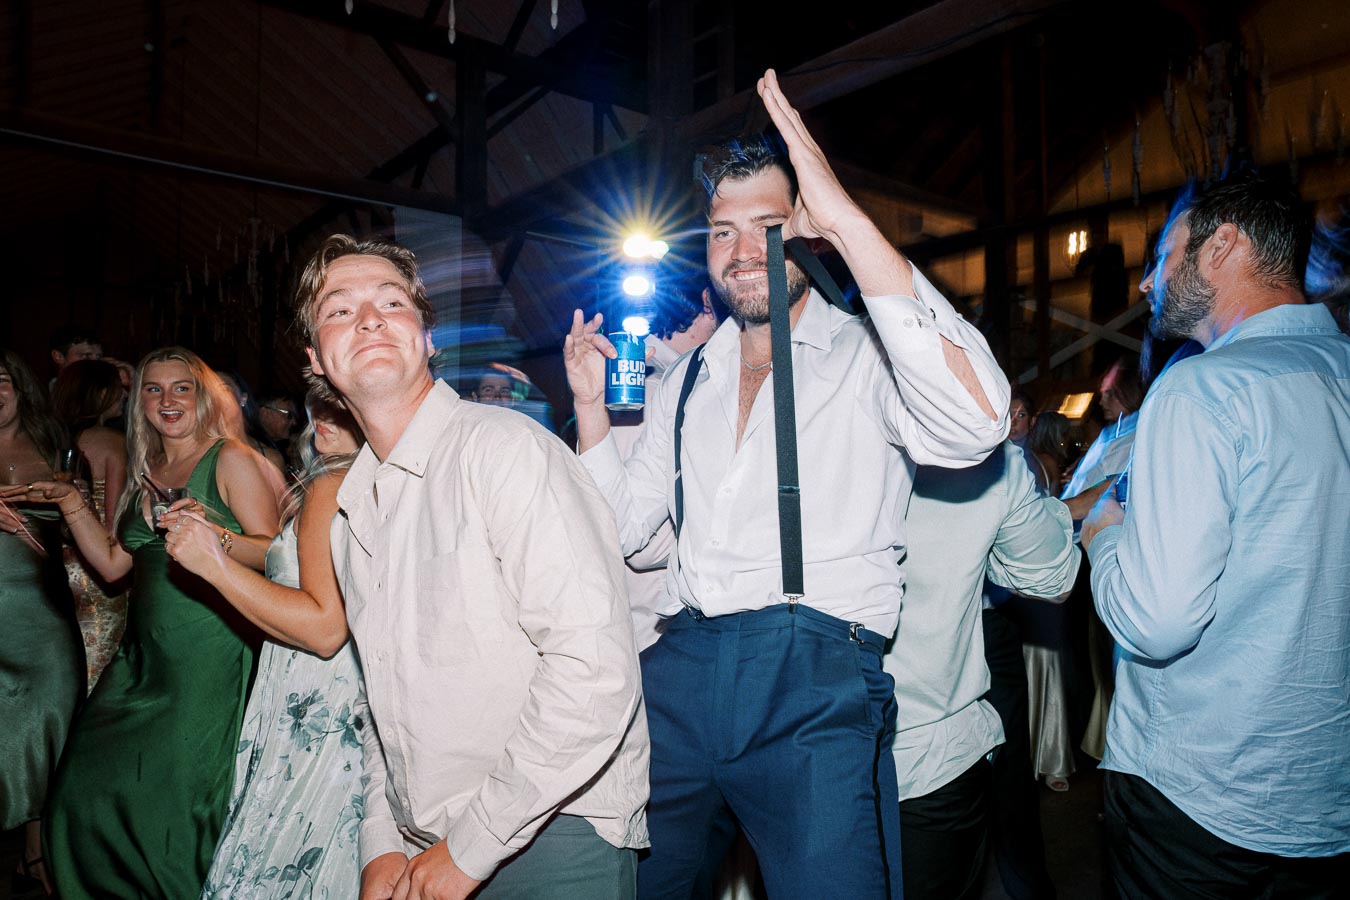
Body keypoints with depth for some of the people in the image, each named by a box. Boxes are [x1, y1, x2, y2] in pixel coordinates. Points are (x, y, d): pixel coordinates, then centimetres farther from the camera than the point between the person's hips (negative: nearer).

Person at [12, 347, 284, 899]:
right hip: (144, 656, 7)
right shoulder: (145, 475, 16)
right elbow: (113, 563, 16)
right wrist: (70, 501, 11)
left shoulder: (230, 460, -4)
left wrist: (213, 534, -26)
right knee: (88, 786, 3)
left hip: (207, 658, -6)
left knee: (174, 798, -4)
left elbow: (271, 552, -10)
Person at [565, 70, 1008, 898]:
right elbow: (624, 527, 19)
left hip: (817, 683, -5)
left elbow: (973, 423, -26)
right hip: (679, 671, 6)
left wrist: (849, 222, -27)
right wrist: (592, 406, 5)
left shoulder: (864, 358, -2)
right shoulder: (688, 378, 15)